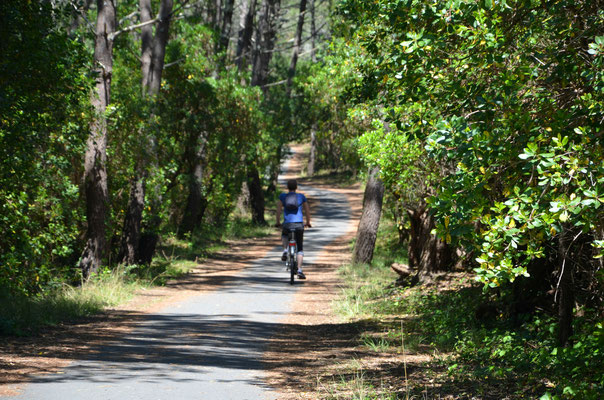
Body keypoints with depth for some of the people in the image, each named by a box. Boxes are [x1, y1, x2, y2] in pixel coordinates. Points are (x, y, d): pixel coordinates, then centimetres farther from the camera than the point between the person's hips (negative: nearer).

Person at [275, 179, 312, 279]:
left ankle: (285, 250, 10)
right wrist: (308, 222, 27)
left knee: (284, 236, 37)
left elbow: (279, 210, 2)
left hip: (287, 223, 0)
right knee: (300, 248, 7)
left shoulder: (282, 196, 7)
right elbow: (307, 210, 14)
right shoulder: (301, 196, 9)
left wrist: (278, 222, 14)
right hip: (299, 224, 0)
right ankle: (299, 270, -4)